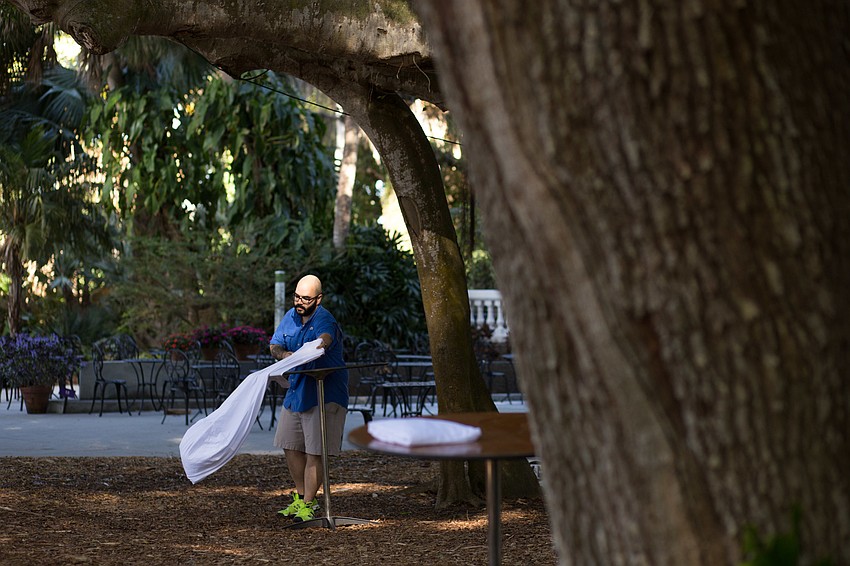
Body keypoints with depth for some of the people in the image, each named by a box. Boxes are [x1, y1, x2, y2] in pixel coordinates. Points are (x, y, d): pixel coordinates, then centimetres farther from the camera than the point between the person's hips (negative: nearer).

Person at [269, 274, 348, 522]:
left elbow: (326, 337, -45)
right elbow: (274, 345, 7)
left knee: (314, 451, -7)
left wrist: (320, 344, -70)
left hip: (324, 395, -8)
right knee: (291, 446, 13)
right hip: (296, 390, 8)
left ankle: (308, 504, 3)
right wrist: (283, 354, -17)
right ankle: (301, 497, 29)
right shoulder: (291, 316, 4)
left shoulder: (325, 320, -21)